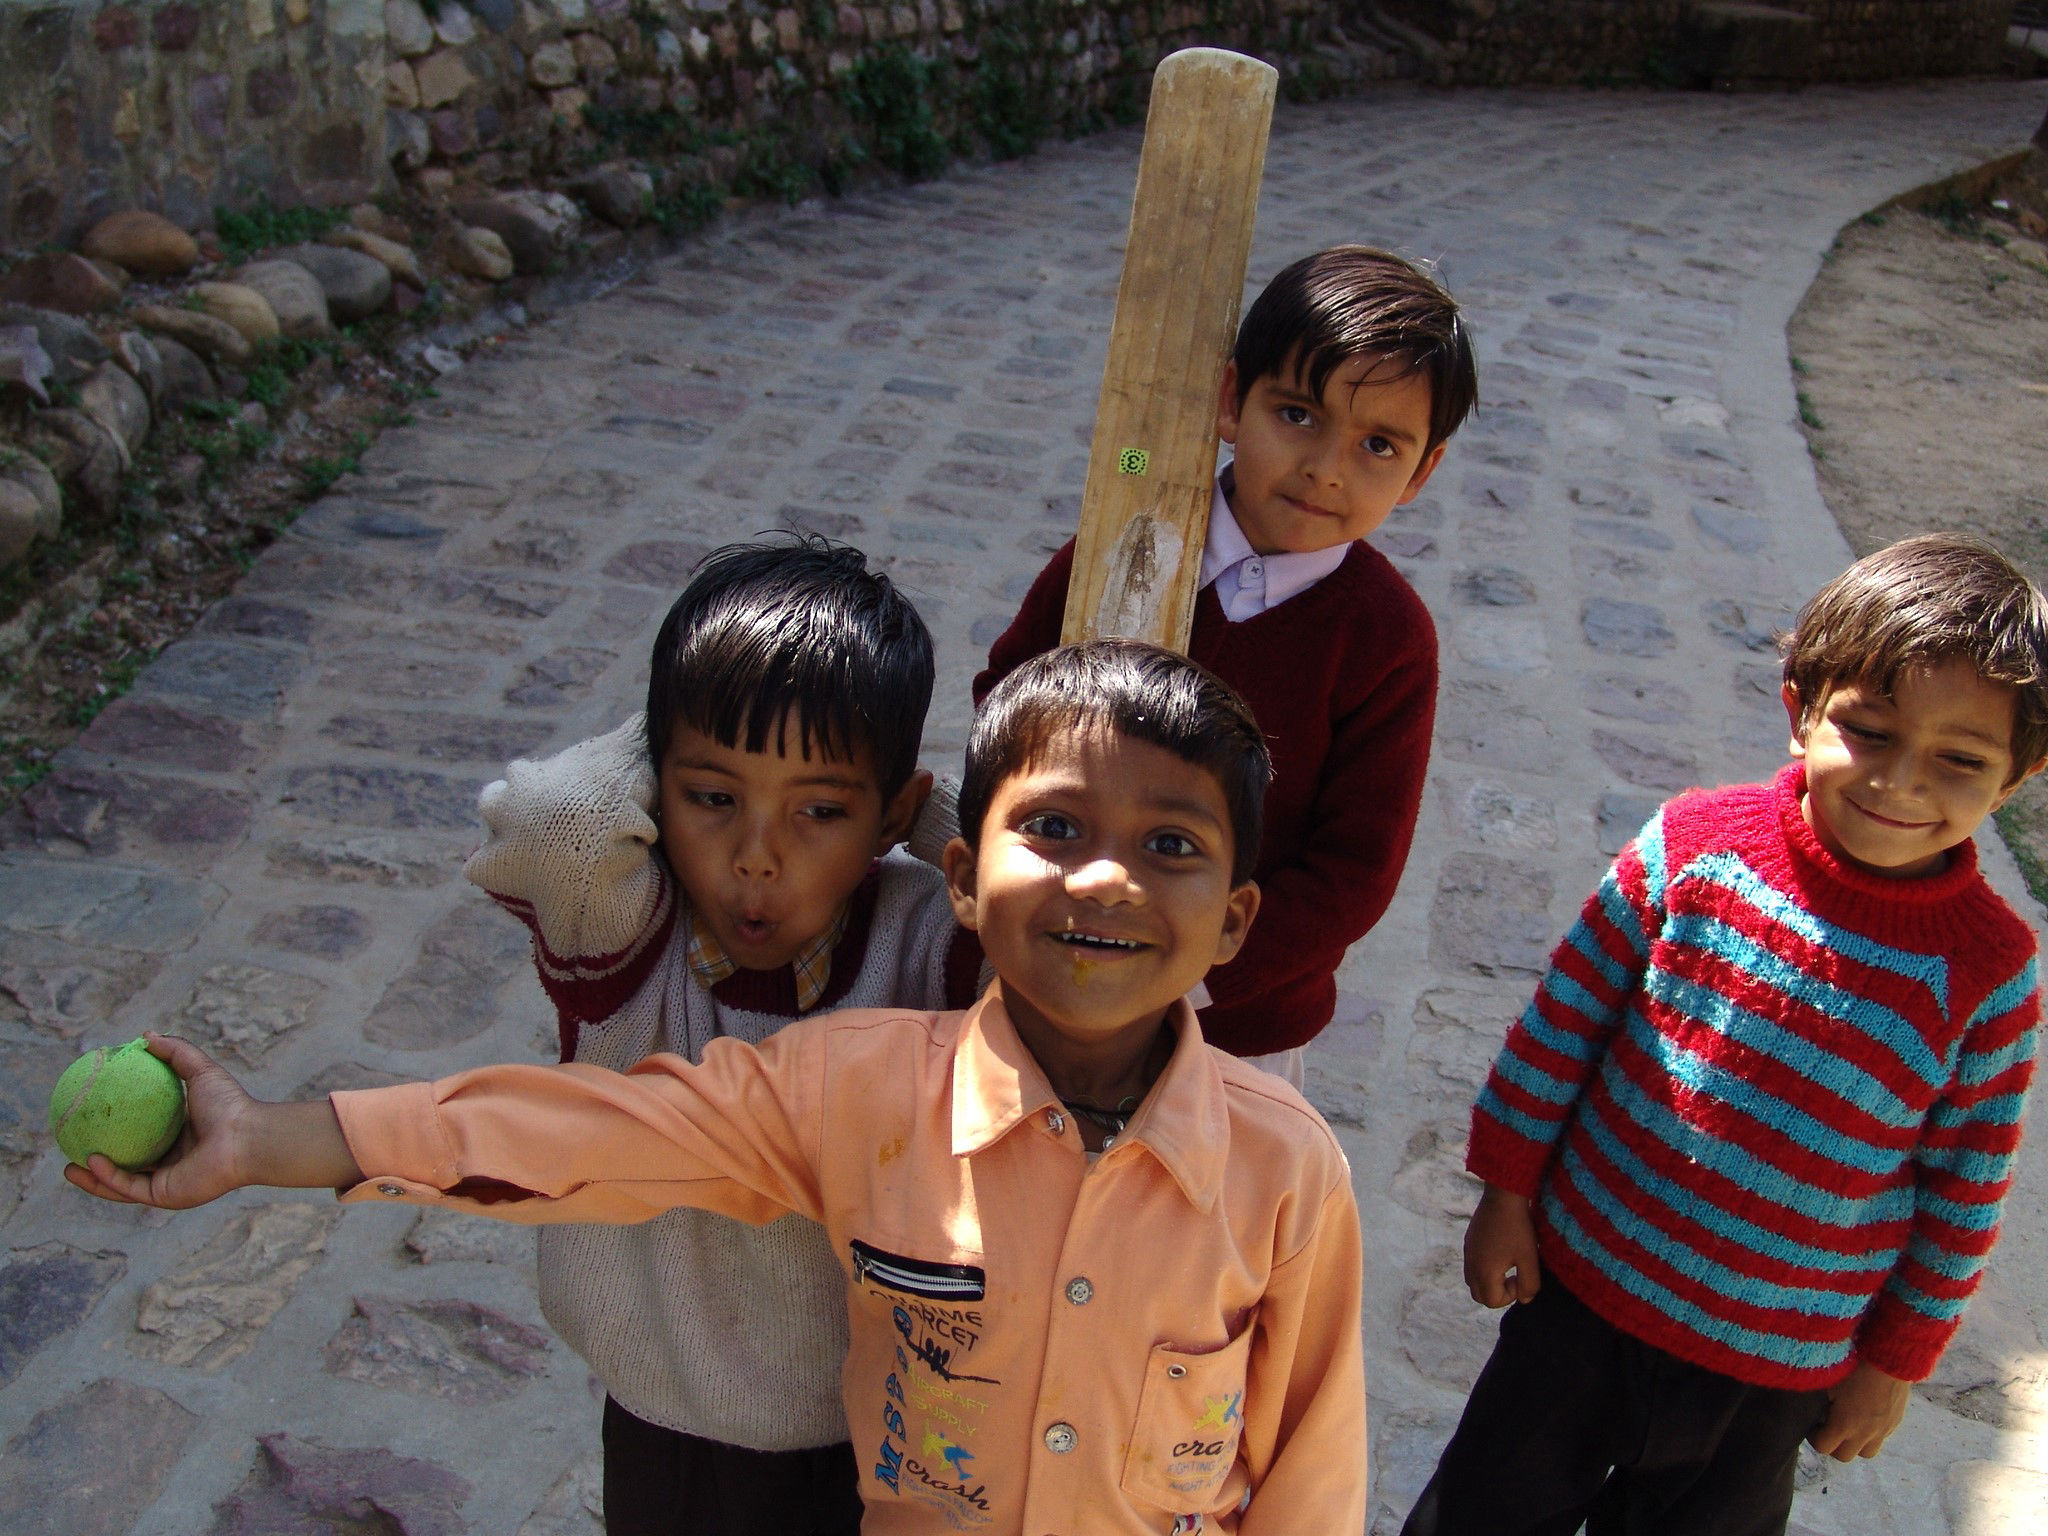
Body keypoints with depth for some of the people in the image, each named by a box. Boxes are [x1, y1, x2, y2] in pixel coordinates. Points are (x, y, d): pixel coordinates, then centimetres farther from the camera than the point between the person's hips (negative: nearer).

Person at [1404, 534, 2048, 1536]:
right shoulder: (1697, 844, -16)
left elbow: (1966, 1188, -4)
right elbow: (1567, 1012, -6)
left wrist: (1897, 1360, 3)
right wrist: (1508, 1190, -2)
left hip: (1776, 1370, 0)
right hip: (1585, 1279, 1)